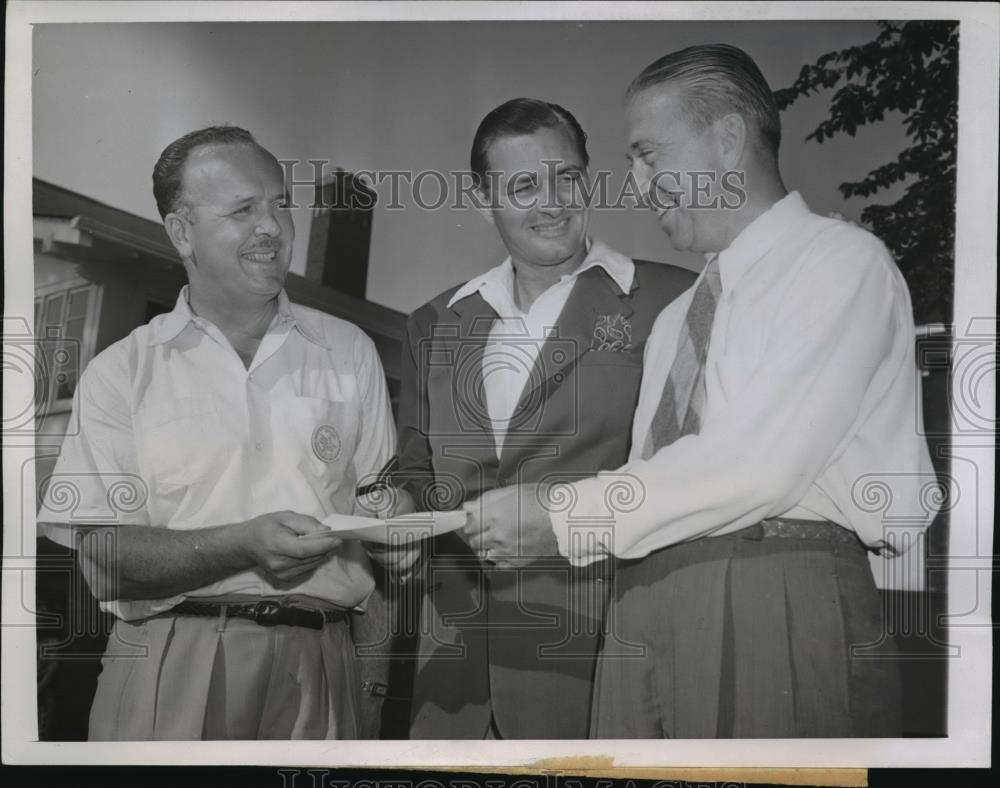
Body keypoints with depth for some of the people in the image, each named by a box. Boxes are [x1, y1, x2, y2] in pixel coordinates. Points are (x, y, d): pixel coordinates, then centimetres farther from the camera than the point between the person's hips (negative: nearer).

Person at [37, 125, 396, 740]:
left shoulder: (348, 351, 10)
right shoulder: (120, 374, 2)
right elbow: (102, 556, -6)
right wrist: (244, 544, -18)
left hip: (317, 667, 2)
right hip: (169, 664, -1)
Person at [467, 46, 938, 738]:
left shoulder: (843, 262, -3)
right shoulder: (674, 318, 20)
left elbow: (756, 464, -16)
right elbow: (654, 476, 14)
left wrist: (556, 509, -11)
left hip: (782, 609, -6)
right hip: (647, 607, 6)